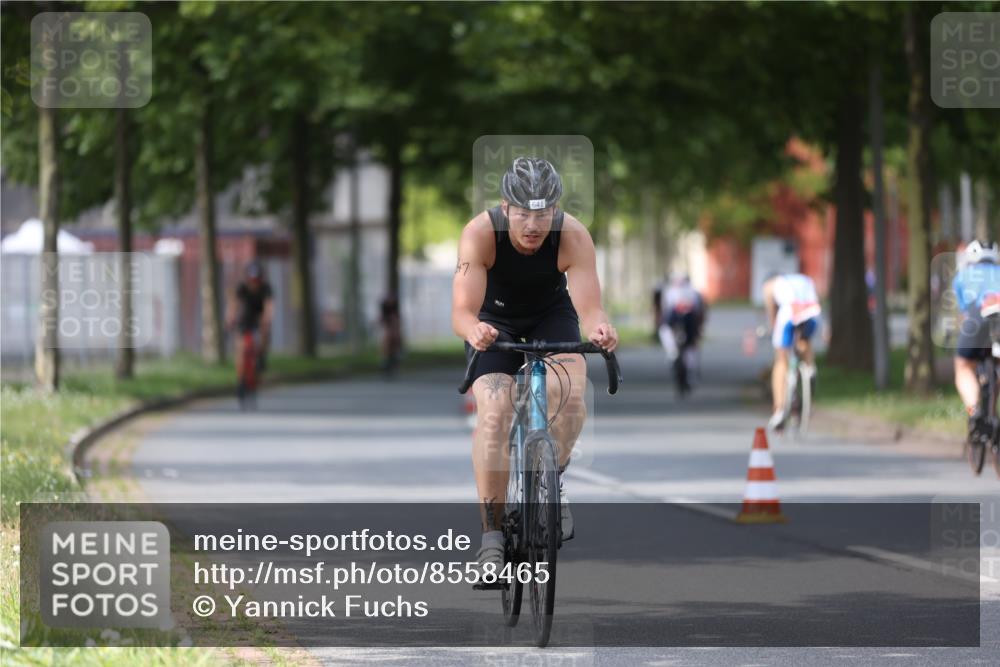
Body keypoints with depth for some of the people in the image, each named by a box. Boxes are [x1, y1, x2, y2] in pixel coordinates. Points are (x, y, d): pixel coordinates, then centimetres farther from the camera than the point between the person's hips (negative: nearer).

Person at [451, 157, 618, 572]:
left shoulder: (573, 237, -30)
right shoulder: (480, 234, -33)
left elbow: (588, 306, -37)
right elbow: (461, 312, -41)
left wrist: (598, 328, -61)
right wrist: (474, 330, -64)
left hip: (552, 316, 1)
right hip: (495, 321, -1)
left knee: (570, 394, -27)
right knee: (493, 414, -21)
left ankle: (552, 484, 1)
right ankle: (492, 535, -14)